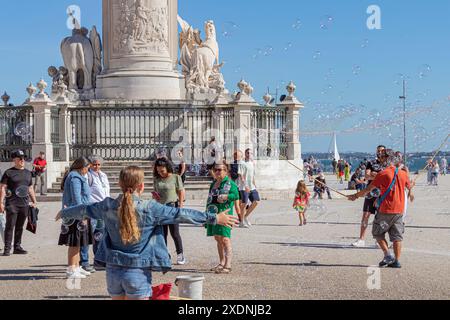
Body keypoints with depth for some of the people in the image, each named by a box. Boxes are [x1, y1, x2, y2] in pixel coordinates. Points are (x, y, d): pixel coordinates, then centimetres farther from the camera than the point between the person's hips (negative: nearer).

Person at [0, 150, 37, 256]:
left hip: (24, 204, 5)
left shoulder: (28, 173, 16)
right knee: (10, 226, -6)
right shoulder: (8, 172, -1)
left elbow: (30, 188, 23)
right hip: (12, 204, -5)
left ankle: (17, 247, 17)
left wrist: (34, 201, 18)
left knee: (20, 227, 10)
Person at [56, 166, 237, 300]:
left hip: (113, 269, 5)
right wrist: (214, 218, -6)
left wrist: (65, 213, 38)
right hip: (138, 271, -4)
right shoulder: (150, 209, -12)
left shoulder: (108, 206, 1)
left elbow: (84, 210, 18)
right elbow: (181, 215, -11)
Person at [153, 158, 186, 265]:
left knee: (174, 233, -2)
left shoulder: (175, 177, -3)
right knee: (162, 234, 7)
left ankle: (180, 255, 10)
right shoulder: (157, 180, 10)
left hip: (172, 206, -5)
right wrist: (155, 195, -3)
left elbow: (181, 192, -2)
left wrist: (180, 206, -8)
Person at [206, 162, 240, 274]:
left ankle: (228, 266, -17)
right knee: (218, 239, 13)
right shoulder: (213, 184, 19)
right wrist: (207, 213, 23)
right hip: (213, 213, 8)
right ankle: (222, 263, 23)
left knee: (225, 239, -14)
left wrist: (225, 197, -28)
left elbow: (236, 195, -18)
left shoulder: (230, 183, -4)